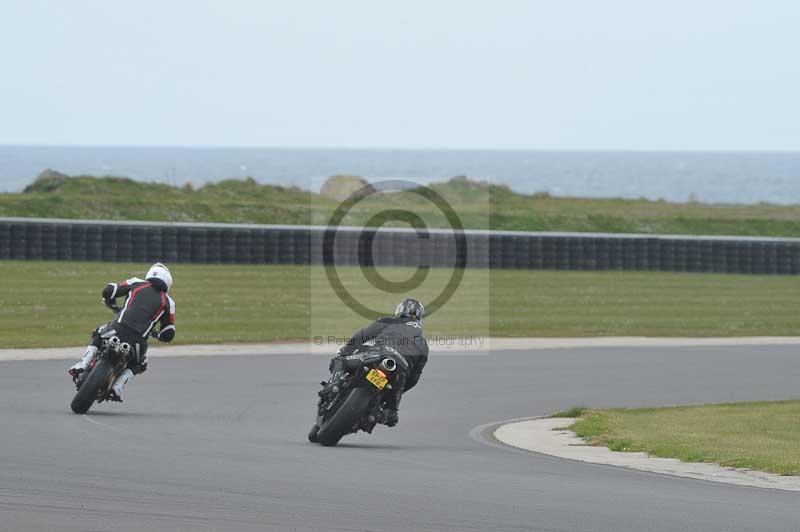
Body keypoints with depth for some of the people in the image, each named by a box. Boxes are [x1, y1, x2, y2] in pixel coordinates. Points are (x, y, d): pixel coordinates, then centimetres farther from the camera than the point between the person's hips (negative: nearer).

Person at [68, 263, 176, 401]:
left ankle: (81, 366, 14)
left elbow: (108, 291, 11)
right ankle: (117, 388, 7)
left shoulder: (136, 283, 16)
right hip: (138, 340, 0)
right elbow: (168, 335, 17)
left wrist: (111, 304, 34)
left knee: (98, 336, 33)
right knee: (138, 365, 30)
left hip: (119, 329, 0)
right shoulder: (168, 302, 16)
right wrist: (155, 333, 40)